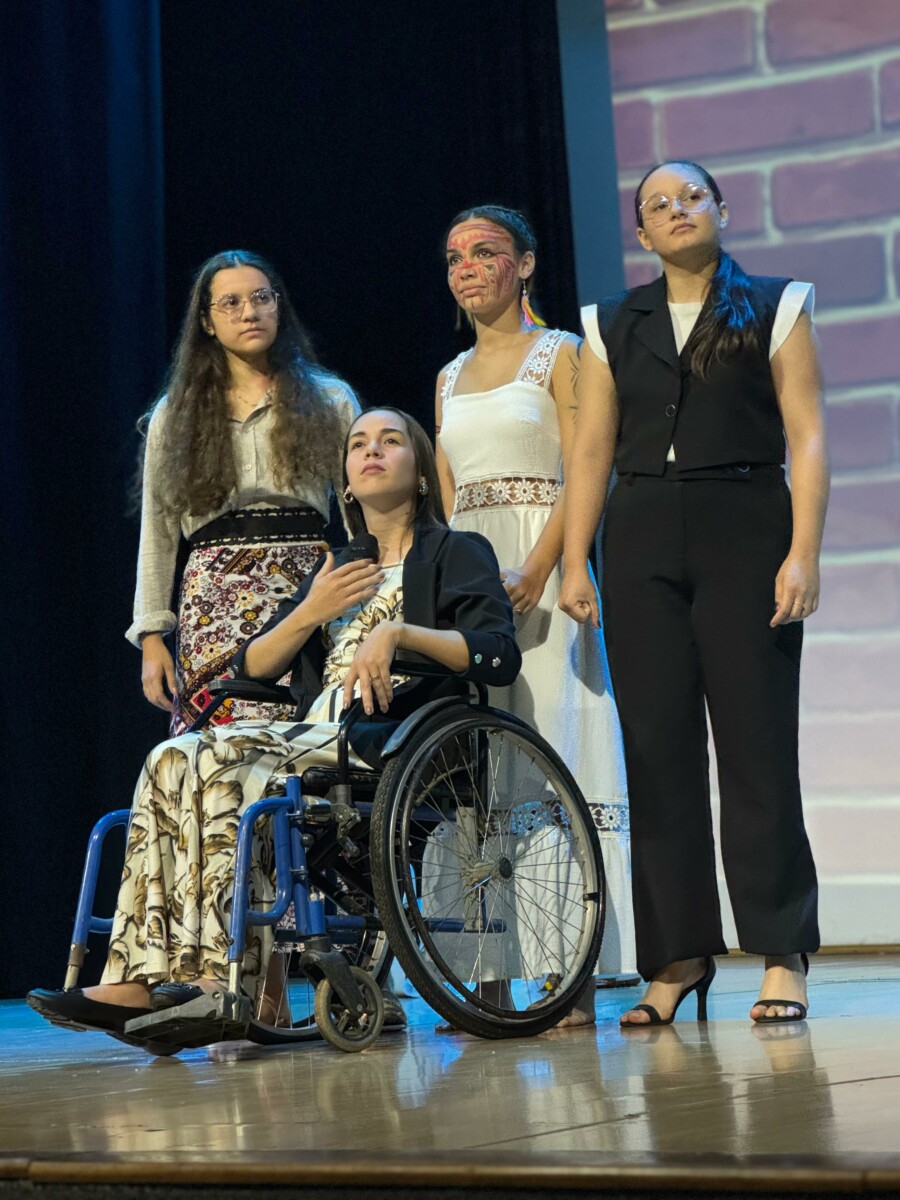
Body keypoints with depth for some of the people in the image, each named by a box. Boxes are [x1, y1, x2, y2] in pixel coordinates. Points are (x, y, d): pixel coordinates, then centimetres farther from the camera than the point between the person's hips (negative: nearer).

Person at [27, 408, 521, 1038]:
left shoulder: (456, 554, 12)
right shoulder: (335, 570, 30)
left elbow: (500, 653, -7)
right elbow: (250, 668, 22)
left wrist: (397, 632, -17)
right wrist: (312, 613, 5)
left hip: (388, 742, -6)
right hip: (314, 733, 6)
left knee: (226, 769, -30)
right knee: (175, 760, -22)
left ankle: (228, 980, -33)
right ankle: (138, 981, -31)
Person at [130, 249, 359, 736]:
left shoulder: (329, 400, 13)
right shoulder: (175, 415, 15)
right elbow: (158, 534, 13)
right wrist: (151, 637, 6)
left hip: (309, 590, -1)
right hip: (212, 601, 1)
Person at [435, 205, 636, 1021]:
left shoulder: (559, 354, 2)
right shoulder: (449, 379, 20)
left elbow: (582, 476, -7)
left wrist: (536, 572, -20)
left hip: (542, 565, -6)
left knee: (553, 760, -11)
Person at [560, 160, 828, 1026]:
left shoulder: (775, 308, 7)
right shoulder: (612, 327, 15)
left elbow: (806, 438, 0)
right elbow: (591, 451, 11)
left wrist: (803, 553, -10)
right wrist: (574, 563, 2)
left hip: (745, 531, -3)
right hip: (641, 542, 3)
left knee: (756, 742, -6)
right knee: (657, 750, 0)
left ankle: (782, 955, -1)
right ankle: (678, 955, 6)